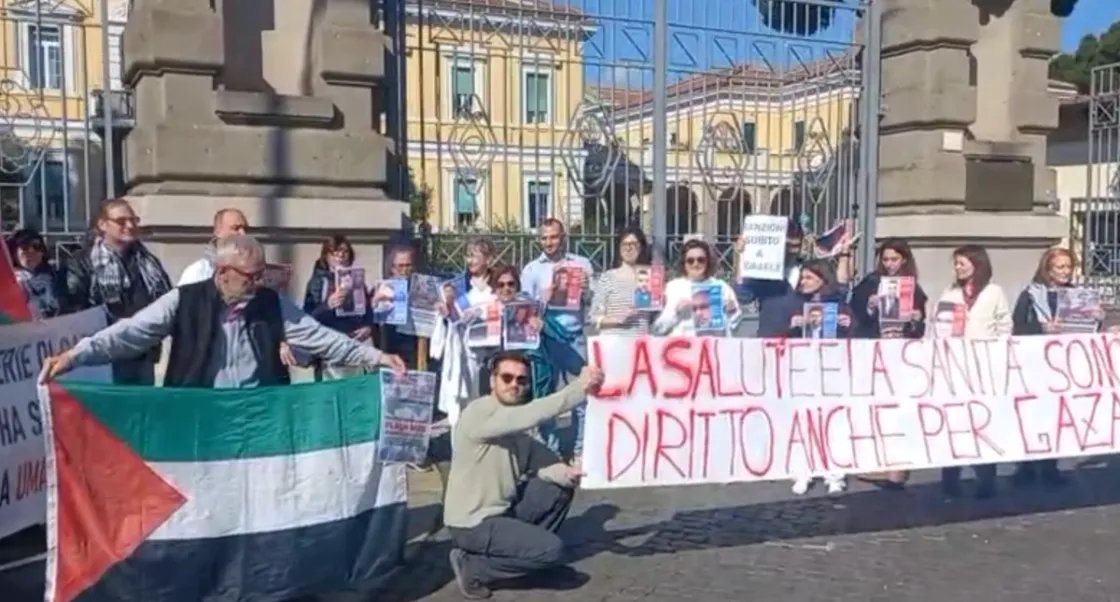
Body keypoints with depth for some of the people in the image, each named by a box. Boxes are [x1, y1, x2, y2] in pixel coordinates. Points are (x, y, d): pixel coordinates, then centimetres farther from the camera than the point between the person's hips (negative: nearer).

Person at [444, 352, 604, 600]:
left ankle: (521, 548, 14)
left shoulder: (518, 423, 5)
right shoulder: (478, 414, -22)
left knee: (561, 486, 3)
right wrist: (579, 388, -39)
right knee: (552, 549, -16)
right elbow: (531, 415, -37)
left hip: (504, 509, 8)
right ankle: (473, 566, 0)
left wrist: (562, 472, -21)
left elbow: (534, 466, 1)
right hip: (472, 523, -8)